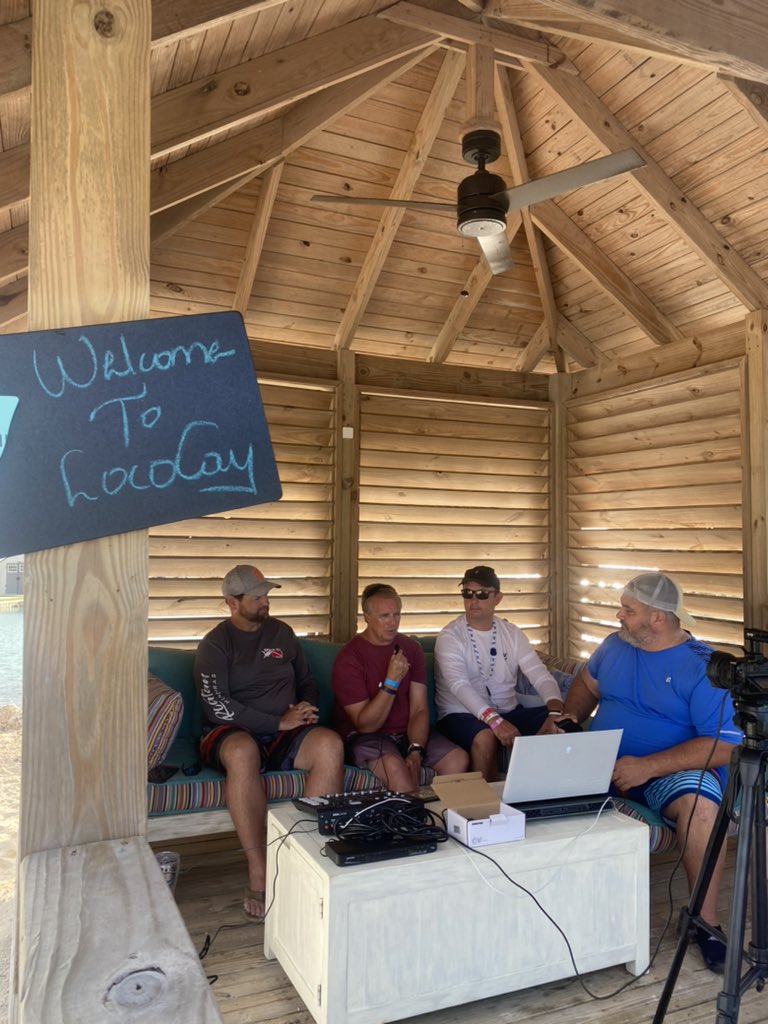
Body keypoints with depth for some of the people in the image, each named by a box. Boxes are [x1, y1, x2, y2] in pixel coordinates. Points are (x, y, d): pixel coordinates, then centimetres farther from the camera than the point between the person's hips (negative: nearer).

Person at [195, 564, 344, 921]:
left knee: (330, 744, -27)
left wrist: (305, 710, 0)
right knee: (243, 752, -40)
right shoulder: (215, 644, -1)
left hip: (285, 734, 4)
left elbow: (306, 682, 23)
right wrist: (279, 721, -16)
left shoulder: (282, 633, 14)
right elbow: (217, 705, -12)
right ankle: (258, 873, -31)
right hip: (232, 733, -4)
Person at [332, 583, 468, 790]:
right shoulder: (349, 658, -12)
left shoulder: (411, 648, 4)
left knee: (458, 759, -17)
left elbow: (419, 709, -1)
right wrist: (392, 682, -25)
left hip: (408, 734, 5)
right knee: (395, 766, -35)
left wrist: (415, 751, -19)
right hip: (364, 737, -5)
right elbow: (364, 725, -14)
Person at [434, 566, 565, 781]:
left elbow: (541, 676, -5)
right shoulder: (450, 636, -9)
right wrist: (494, 720, -40)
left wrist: (556, 712, -26)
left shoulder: (512, 633, 6)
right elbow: (459, 685, -25)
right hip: (462, 714, -4)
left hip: (508, 712, 5)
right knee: (485, 736, -36)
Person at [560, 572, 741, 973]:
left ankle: (705, 921, -15)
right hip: (603, 761, 4)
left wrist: (647, 767, -27)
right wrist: (568, 720, 1)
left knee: (700, 801, -36)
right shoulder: (615, 645, 5)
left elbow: (724, 747, -19)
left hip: (672, 770, -4)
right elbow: (587, 684, 22)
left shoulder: (703, 667, -12)